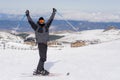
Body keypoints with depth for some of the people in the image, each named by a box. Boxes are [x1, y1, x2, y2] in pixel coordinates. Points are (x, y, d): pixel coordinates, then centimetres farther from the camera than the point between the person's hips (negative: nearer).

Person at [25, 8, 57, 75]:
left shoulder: (46, 26, 11)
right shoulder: (36, 27, -2)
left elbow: (51, 19, 19)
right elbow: (30, 21, -9)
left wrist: (54, 13, 23)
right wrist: (28, 15, -17)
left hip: (45, 43, 7)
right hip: (40, 43, -6)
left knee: (43, 57, 11)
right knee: (43, 57, -13)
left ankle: (40, 70, 20)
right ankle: (39, 70, -9)